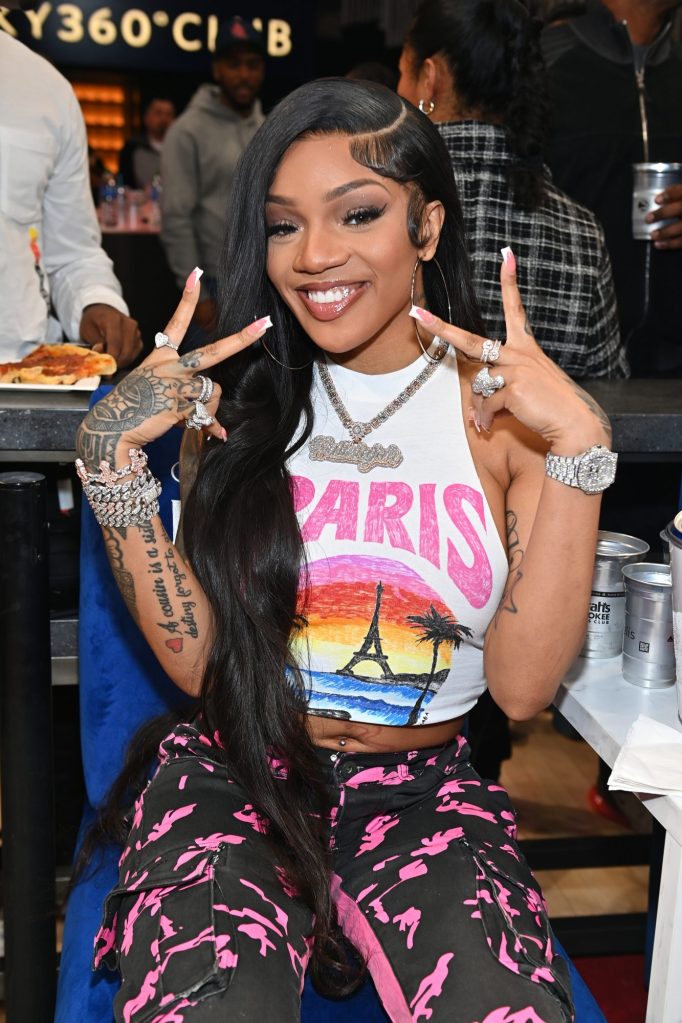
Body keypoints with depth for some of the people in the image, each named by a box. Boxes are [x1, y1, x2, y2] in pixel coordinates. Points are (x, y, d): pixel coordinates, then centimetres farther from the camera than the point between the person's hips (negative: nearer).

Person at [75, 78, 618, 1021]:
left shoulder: (501, 406, -3)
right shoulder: (238, 394, 2)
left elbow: (523, 685, -10)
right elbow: (197, 659, -4)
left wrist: (578, 448, -18)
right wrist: (111, 451, -13)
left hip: (425, 798, 1)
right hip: (236, 777, 0)